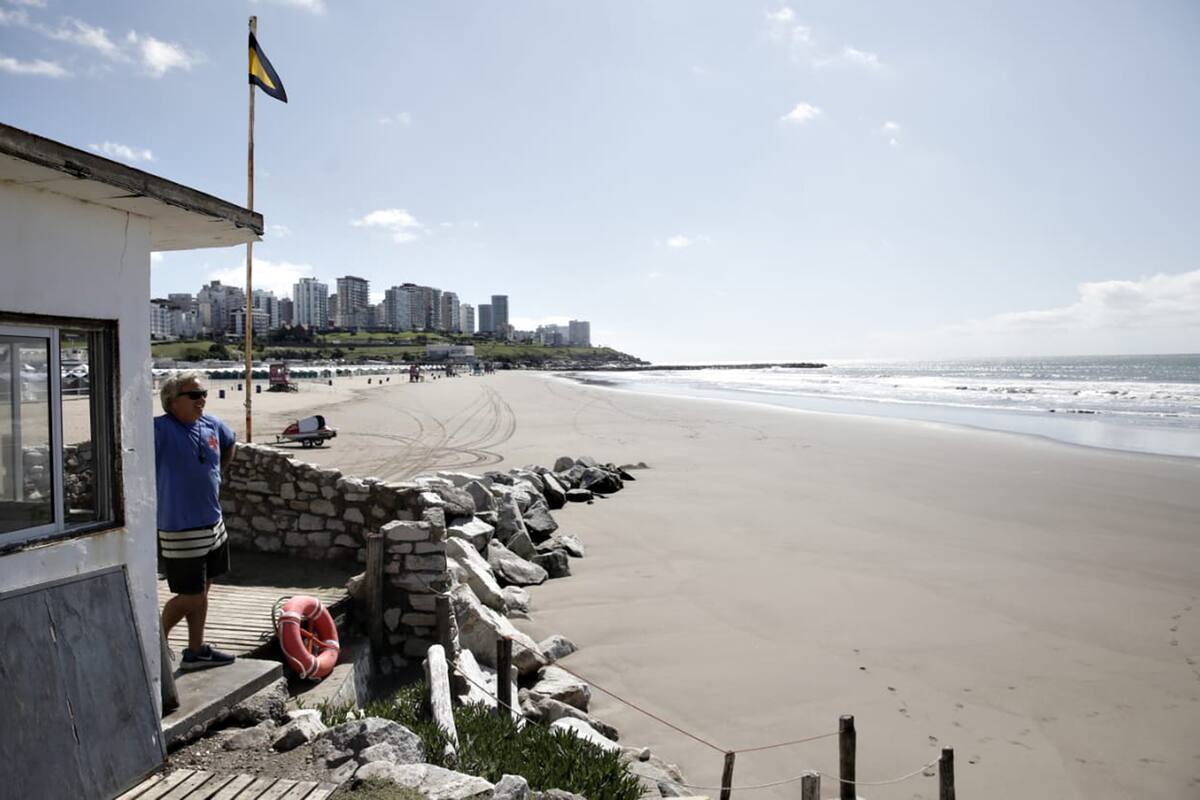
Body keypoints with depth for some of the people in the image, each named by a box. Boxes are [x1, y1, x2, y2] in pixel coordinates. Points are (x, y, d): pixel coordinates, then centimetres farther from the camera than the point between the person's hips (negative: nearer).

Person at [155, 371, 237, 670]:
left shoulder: (212, 424, 2)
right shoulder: (161, 429, -19)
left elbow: (229, 445, 24)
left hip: (213, 523, 7)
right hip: (180, 530, -7)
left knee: (202, 590, 17)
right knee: (191, 596, 1)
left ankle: (196, 651, 31)